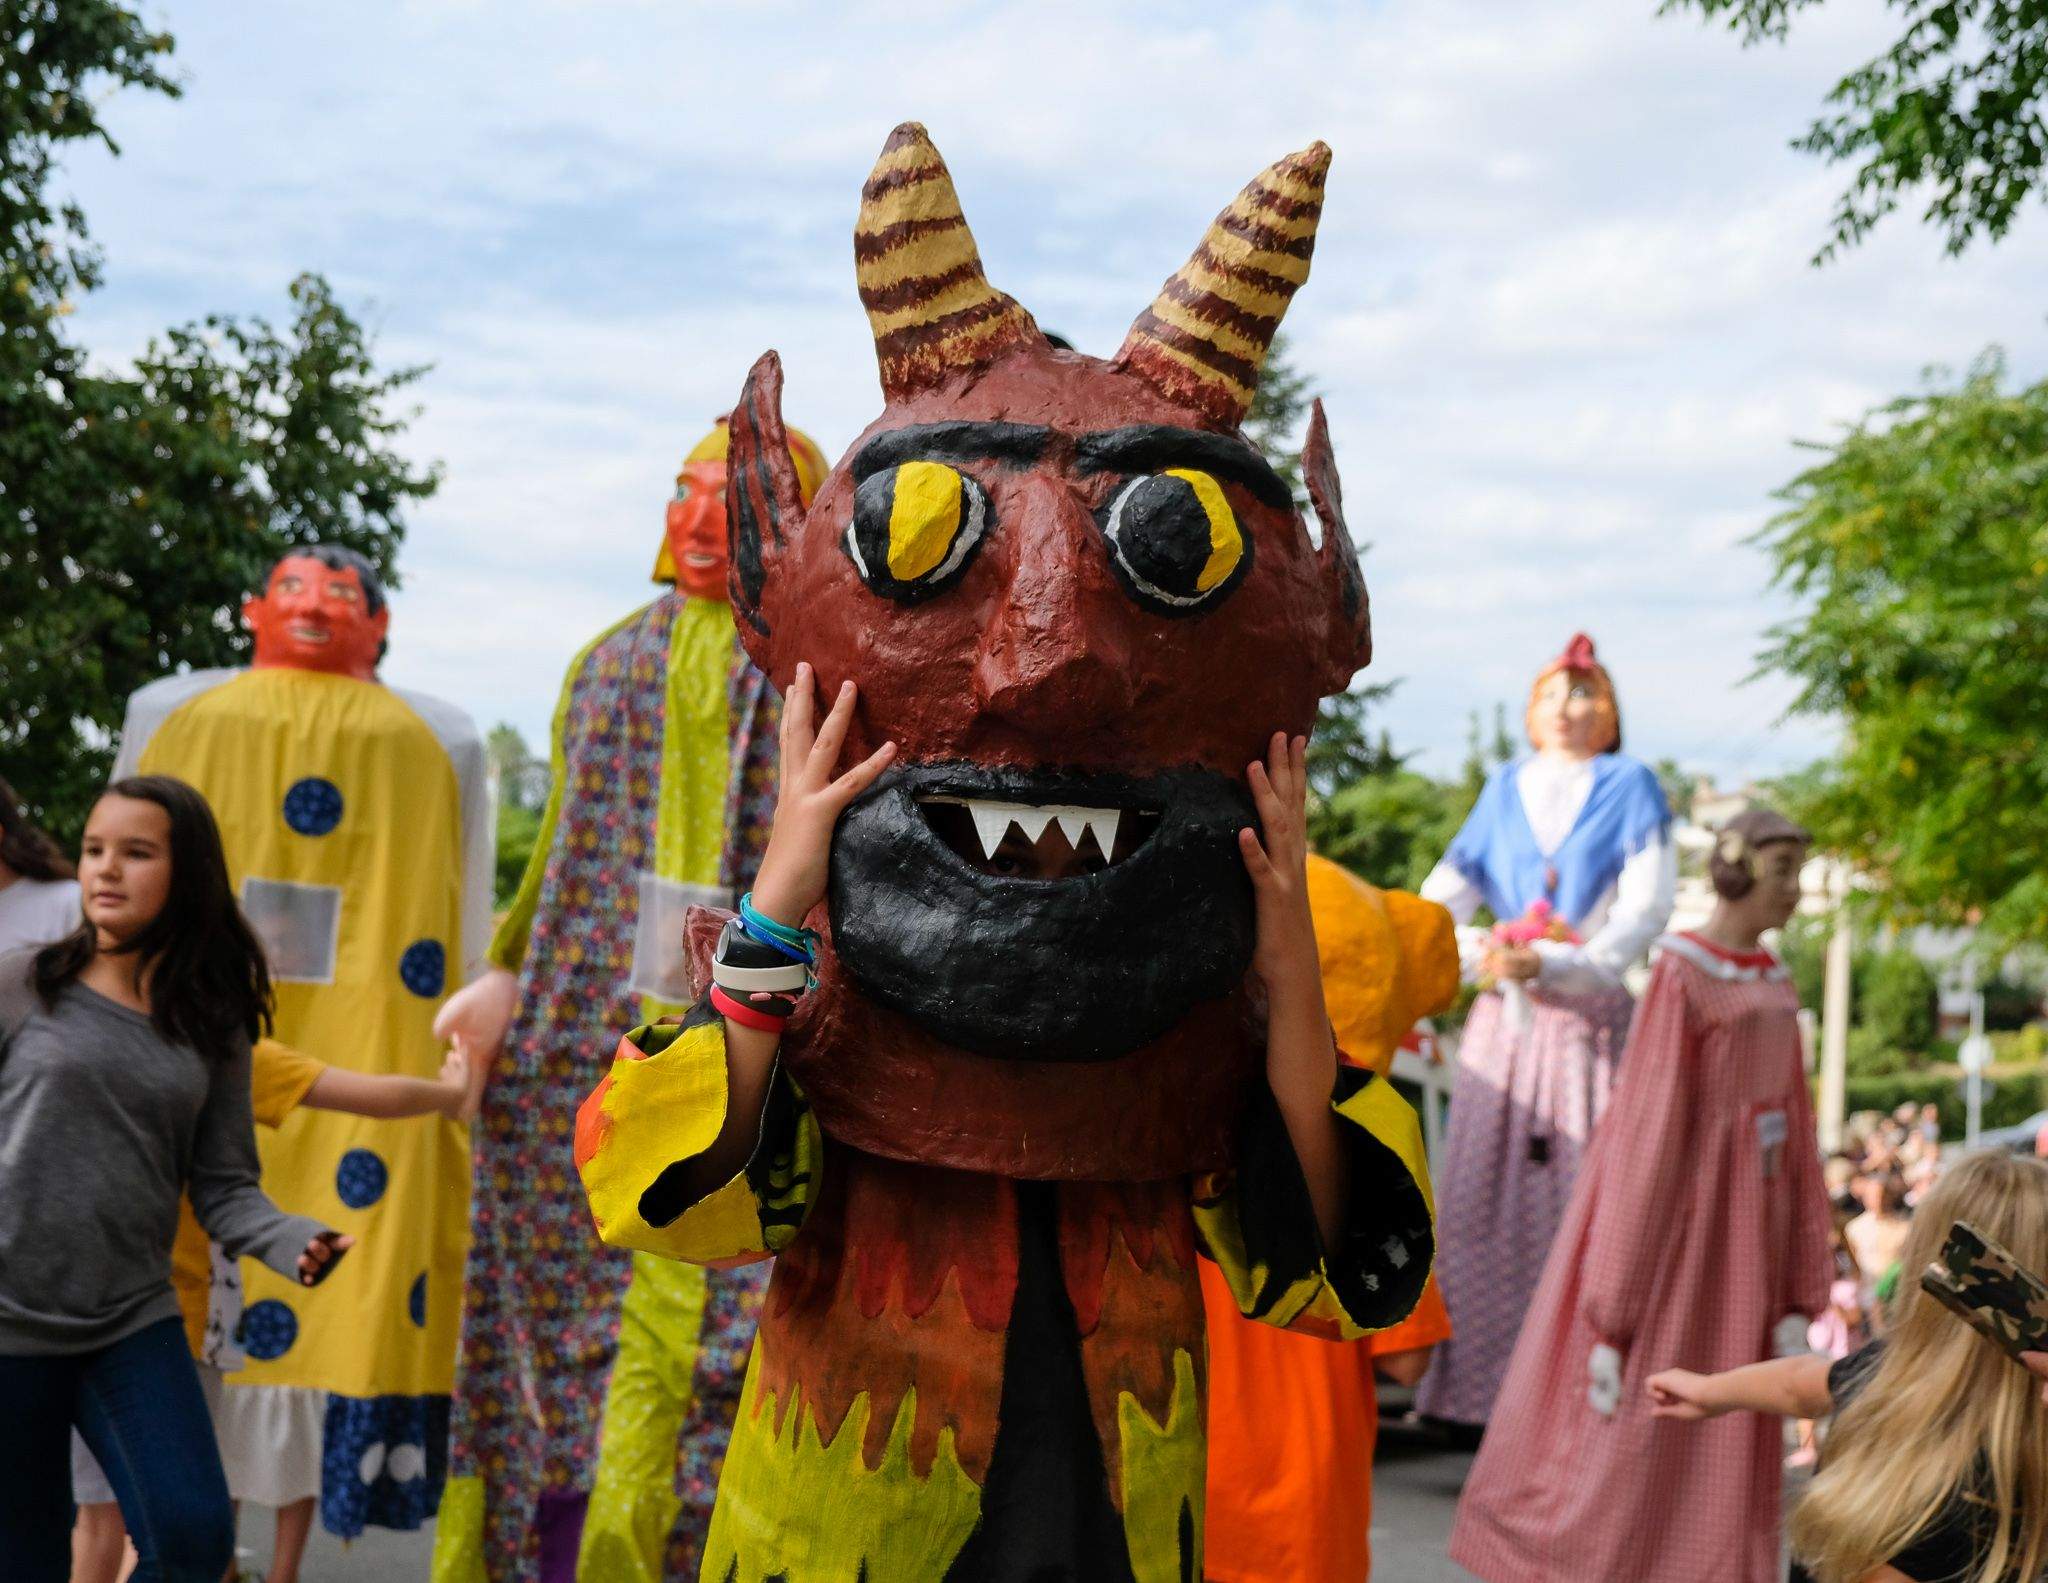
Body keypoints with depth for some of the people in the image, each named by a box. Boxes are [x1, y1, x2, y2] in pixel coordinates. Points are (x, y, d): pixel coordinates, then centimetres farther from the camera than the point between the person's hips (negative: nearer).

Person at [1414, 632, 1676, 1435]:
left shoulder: (1630, 789, 7)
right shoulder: (1506, 791, 15)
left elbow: (1644, 911, -4)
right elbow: (1436, 903, 13)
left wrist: (1549, 963, -16)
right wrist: (1477, 953, -8)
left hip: (1586, 1023, -3)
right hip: (1504, 1024, 3)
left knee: (1578, 1205, -7)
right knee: (1485, 1205, -1)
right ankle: (1477, 1391, 3)